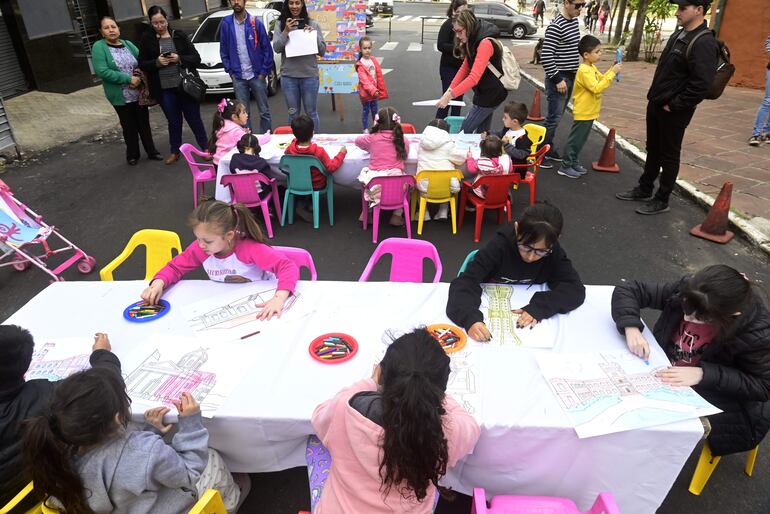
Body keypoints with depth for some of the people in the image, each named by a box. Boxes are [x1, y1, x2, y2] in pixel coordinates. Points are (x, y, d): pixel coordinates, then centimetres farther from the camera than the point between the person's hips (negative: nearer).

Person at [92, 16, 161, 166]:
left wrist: (140, 76, -12)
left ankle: (151, 151, 22)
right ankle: (132, 155, 21)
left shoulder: (128, 44, 8)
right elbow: (101, 71, -17)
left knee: (144, 123, 10)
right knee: (129, 126, 6)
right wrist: (128, 79, -21)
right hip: (121, 97, -3)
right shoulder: (99, 47, -7)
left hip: (139, 94, 3)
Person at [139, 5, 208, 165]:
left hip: (185, 85, -1)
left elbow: (196, 58, 1)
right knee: (173, 121, 9)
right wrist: (157, 62, -13)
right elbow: (142, 64, 4)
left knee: (194, 119, 4)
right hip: (164, 89, 1)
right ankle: (175, 151, 24)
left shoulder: (179, 35, 3)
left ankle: (205, 147, 18)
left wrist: (180, 59, -15)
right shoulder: (147, 39, 4)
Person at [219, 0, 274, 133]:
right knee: (243, 112, 9)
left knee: (264, 111, 5)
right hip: (238, 78, 2)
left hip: (257, 75, -2)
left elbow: (267, 49, -3)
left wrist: (264, 72, -7)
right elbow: (223, 50, 9)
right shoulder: (226, 23, 3)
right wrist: (230, 71, 2)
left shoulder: (256, 23, -4)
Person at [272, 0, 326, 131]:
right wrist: (286, 31, -15)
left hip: (309, 75, 0)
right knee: (293, 113, 10)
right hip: (288, 76, 1)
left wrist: (314, 35, -12)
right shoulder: (280, 24, 5)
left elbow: (322, 51, 3)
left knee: (311, 112, 8)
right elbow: (276, 48, -4)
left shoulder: (313, 24, 4)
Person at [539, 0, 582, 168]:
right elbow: (545, 56, -24)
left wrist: (573, 75, 18)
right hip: (559, 79, -9)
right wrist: (558, 79, -21)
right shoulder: (556, 27, -19)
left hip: (570, 77, 9)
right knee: (554, 118, -6)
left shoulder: (574, 21, 10)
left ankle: (549, 149, 26)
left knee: (557, 117, 15)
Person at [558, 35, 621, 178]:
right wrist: (612, 73, -26)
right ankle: (565, 167, 4)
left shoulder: (592, 67, 9)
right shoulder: (584, 71, -22)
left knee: (580, 140, 16)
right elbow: (596, 88, -28)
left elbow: (601, 79, 19)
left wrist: (612, 70, 4)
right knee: (575, 139, -3)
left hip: (589, 112, 10)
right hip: (583, 113, -10)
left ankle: (573, 163, 26)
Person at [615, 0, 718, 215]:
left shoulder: (704, 43, -19)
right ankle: (644, 189, 34)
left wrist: (673, 105, -19)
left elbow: (701, 85, -25)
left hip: (674, 111, -9)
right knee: (653, 150, 19)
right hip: (656, 104, 9)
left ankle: (661, 201, 14)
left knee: (669, 156, 3)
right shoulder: (678, 35, 10)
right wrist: (655, 96, 14)